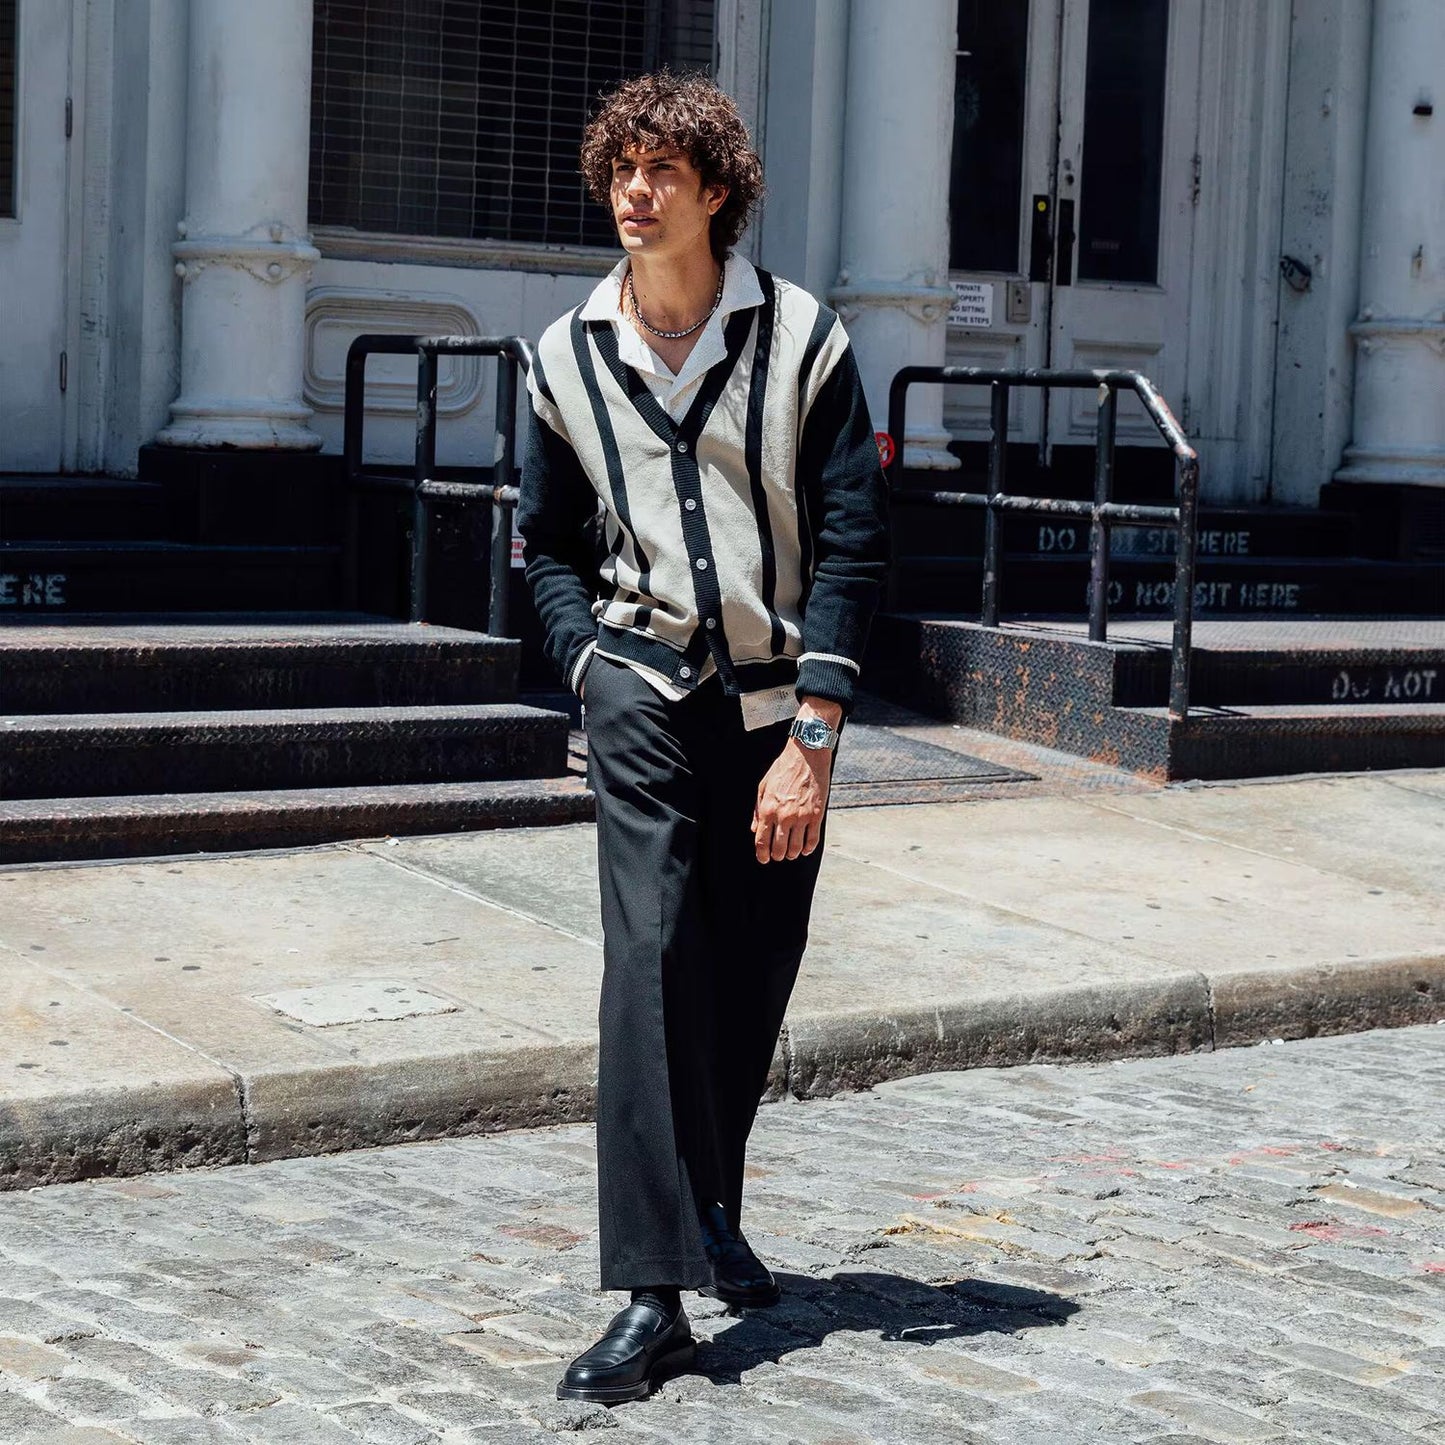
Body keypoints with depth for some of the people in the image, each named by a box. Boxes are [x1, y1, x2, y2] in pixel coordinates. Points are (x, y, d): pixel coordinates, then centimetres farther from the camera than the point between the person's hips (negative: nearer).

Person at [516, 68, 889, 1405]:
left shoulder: (803, 339, -1)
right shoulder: (570, 355, 5)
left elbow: (853, 544, -4)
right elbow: (550, 543, 16)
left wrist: (812, 740, -11)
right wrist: (596, 676, 1)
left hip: (779, 704, 1)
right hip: (645, 691, 0)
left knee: (755, 977, 9)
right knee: (650, 959, -14)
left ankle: (712, 1216, 33)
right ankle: (652, 1295, -16)